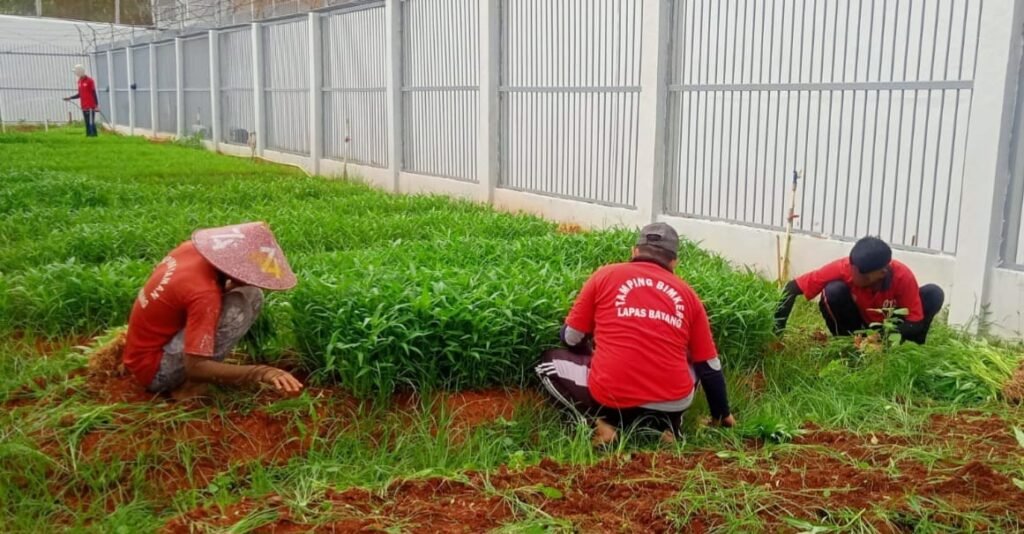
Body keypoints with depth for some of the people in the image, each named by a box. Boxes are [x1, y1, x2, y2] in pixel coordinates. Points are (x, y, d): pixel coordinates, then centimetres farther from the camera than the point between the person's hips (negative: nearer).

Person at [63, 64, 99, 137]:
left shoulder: (89, 81, -8)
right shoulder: (80, 81, 15)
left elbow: (94, 93, -9)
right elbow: (79, 94, 21)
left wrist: (97, 105, -12)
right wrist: (70, 98, 13)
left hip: (90, 106, -7)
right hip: (84, 106, 7)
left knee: (91, 122, -9)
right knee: (87, 123, 7)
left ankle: (93, 135, -7)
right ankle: (88, 135, 10)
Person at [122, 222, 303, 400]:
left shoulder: (190, 250, -7)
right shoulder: (203, 293, -30)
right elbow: (195, 368, -33)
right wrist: (261, 373, -37)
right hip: (155, 371, -9)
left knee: (253, 296, 2)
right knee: (242, 303, -25)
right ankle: (190, 385, -12)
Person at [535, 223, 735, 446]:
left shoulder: (605, 275, 6)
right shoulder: (687, 294, 11)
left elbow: (571, 339, 11)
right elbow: (710, 366, 16)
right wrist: (722, 416, 31)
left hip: (609, 399, -2)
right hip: (672, 405, 3)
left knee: (549, 361, 23)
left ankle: (598, 424, 1)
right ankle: (668, 427, 10)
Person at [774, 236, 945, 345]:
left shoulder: (903, 277, -30)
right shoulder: (843, 268, -30)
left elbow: (916, 323, -23)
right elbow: (792, 287, -27)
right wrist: (778, 328, -38)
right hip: (858, 327, 0)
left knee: (934, 293, -23)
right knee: (833, 290, -30)